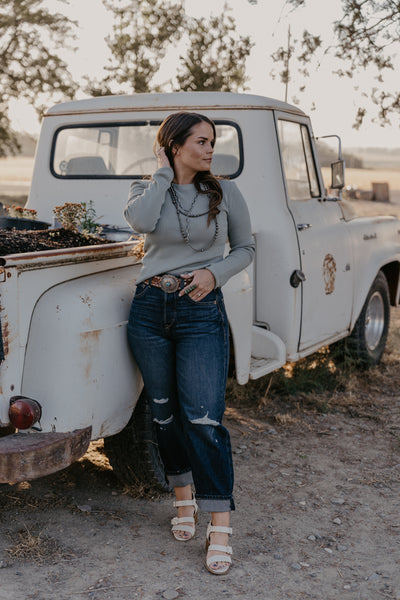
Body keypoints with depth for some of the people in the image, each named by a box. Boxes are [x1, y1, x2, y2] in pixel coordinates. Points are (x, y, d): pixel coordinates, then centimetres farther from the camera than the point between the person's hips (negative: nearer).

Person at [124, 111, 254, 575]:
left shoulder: (225, 192, 3)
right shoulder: (146, 189, 5)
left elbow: (245, 249, 10)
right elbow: (140, 222, -19)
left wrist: (214, 273, -9)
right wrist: (163, 173, -7)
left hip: (202, 313, -2)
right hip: (150, 309, 2)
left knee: (204, 419, -10)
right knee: (165, 412, 12)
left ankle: (220, 527, -1)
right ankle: (184, 500, 32)